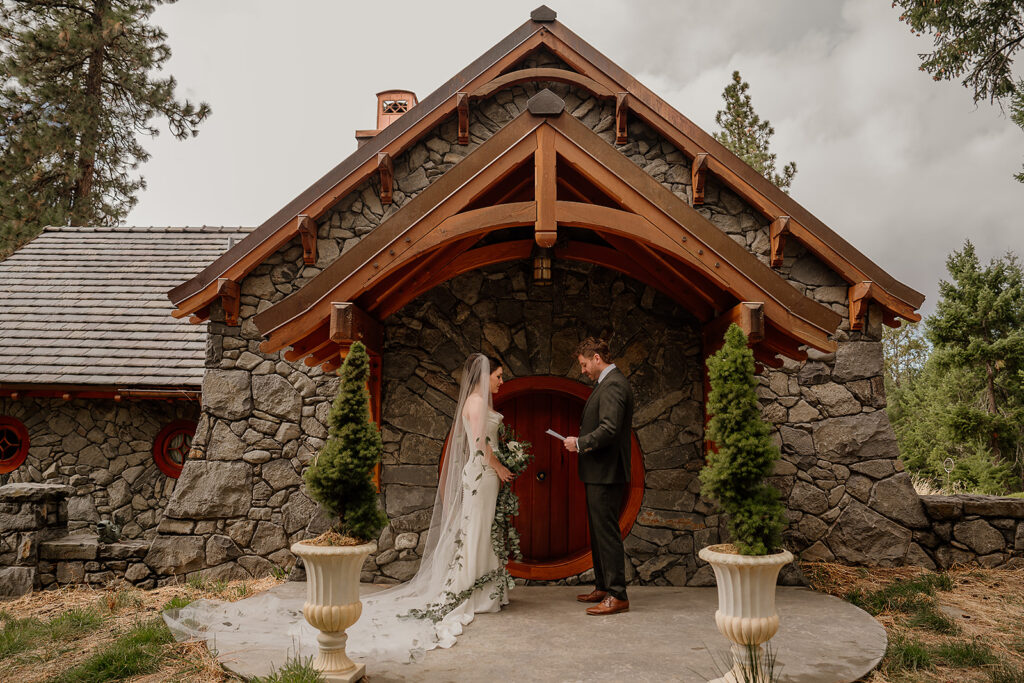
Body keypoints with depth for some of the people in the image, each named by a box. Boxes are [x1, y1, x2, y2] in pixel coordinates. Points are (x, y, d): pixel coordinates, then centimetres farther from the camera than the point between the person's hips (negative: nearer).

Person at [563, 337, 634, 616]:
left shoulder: (613, 385, -17)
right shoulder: (610, 382, 16)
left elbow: (609, 430, -26)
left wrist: (580, 443, -15)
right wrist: (582, 441, 11)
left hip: (606, 473, -11)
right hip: (601, 472, 11)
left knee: (607, 533, -6)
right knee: (599, 532, 17)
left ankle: (618, 595, 1)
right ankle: (603, 587, 27)